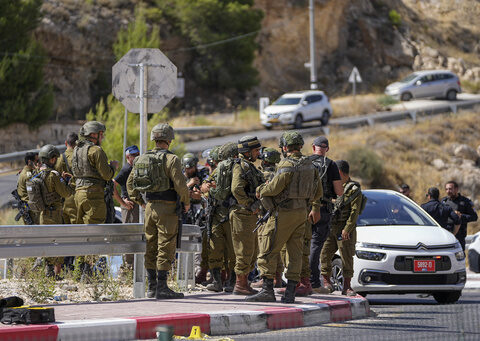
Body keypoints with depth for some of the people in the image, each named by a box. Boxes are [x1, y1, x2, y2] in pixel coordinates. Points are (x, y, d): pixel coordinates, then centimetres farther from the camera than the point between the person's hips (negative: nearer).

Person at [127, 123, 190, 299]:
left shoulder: (142, 159, 9)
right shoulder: (171, 159, -12)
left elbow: (130, 183, 15)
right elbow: (180, 184, -17)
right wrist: (186, 203, -1)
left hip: (150, 207, 6)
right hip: (167, 209, -6)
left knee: (151, 247, 12)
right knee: (166, 247, -3)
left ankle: (151, 287, 16)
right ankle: (161, 288, -5)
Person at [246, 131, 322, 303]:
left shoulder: (288, 165, -16)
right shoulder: (309, 165, 10)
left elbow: (275, 187, -19)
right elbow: (318, 189, 21)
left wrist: (260, 190, 2)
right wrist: (315, 208, 36)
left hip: (284, 212, -8)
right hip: (302, 212, 8)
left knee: (268, 251, -3)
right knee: (295, 252, 8)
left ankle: (267, 290, -7)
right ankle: (290, 293, 5)